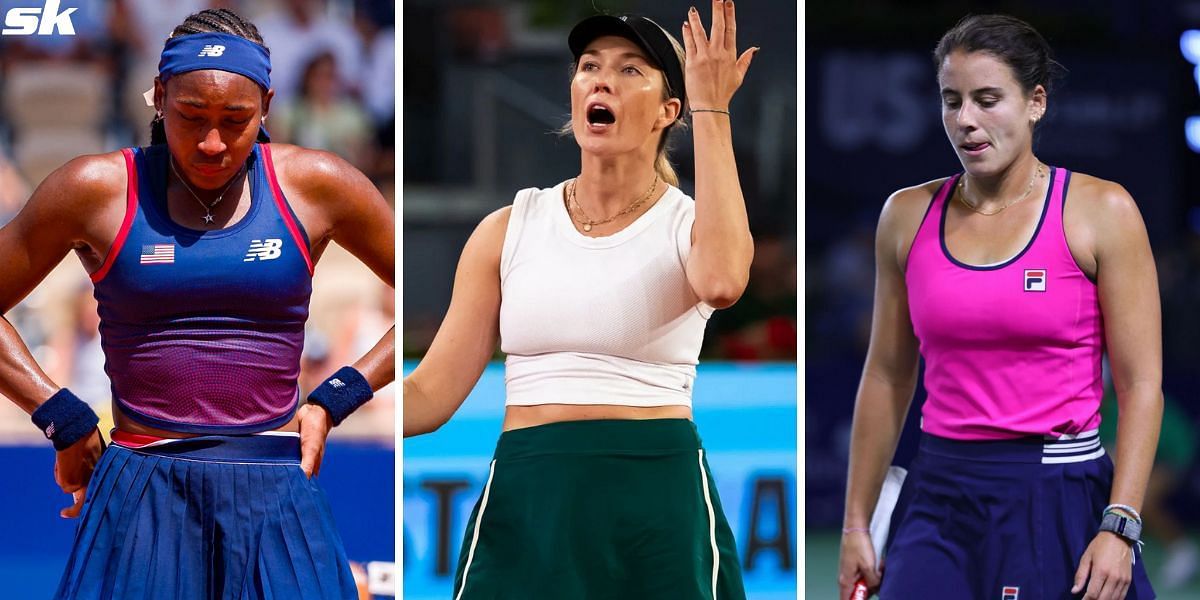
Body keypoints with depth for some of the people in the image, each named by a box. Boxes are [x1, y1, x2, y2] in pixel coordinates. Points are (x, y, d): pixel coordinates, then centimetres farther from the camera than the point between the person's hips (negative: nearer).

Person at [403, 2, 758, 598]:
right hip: (526, 498, 2)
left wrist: (710, 109, -20)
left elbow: (723, 281, -26)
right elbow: (433, 393, 3)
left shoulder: (690, 224, 1)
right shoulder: (510, 229, 8)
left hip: (658, 501, -2)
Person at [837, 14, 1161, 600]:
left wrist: (1120, 527, -14)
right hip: (941, 501, 3)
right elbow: (886, 378, 13)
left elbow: (1140, 385, -6)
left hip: (1061, 504, -2)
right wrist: (856, 523, 12)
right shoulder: (908, 215, 7)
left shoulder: (1101, 211, -3)